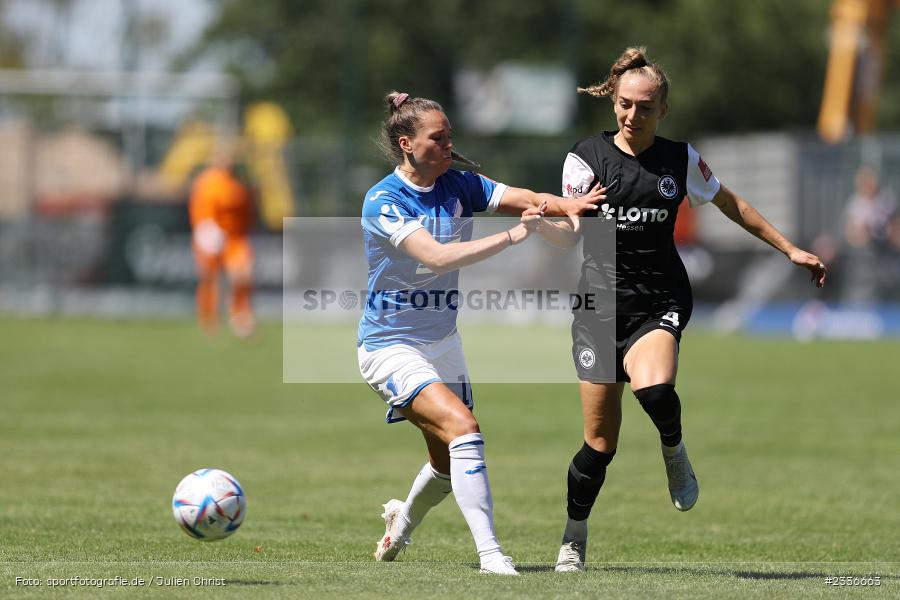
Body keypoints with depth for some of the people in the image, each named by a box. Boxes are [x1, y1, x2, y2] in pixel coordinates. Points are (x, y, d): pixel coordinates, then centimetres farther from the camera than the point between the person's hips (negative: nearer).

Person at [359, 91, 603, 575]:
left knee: (449, 462, 14)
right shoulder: (383, 201, -19)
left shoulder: (459, 185, -2)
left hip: (442, 341, 7)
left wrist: (565, 205, -37)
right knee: (462, 427, -26)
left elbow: (525, 200, -15)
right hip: (390, 346, -7)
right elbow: (437, 257, -31)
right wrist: (511, 236, -37)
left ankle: (401, 522, 45)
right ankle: (489, 553, -26)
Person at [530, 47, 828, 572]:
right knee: (600, 442, -1)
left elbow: (732, 205, 18)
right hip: (601, 304, 0)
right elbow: (571, 232, -1)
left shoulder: (681, 160, 4)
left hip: (659, 304, 0)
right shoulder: (588, 156, 0)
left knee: (654, 389, -34)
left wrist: (789, 248, 17)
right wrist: (539, 220, -24)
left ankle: (674, 451, 0)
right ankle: (574, 541, 19)